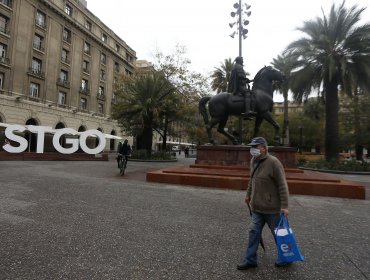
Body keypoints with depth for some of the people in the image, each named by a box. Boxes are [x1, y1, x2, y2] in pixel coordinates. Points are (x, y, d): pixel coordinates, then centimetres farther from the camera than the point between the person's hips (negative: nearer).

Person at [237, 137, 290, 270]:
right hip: (257, 207, 6)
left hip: (272, 208, -6)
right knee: (254, 232, 10)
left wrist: (284, 205, -18)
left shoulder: (273, 162, -19)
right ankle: (250, 260, 23)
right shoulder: (253, 161, 4)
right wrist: (248, 195, 23)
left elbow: (282, 185, -18)